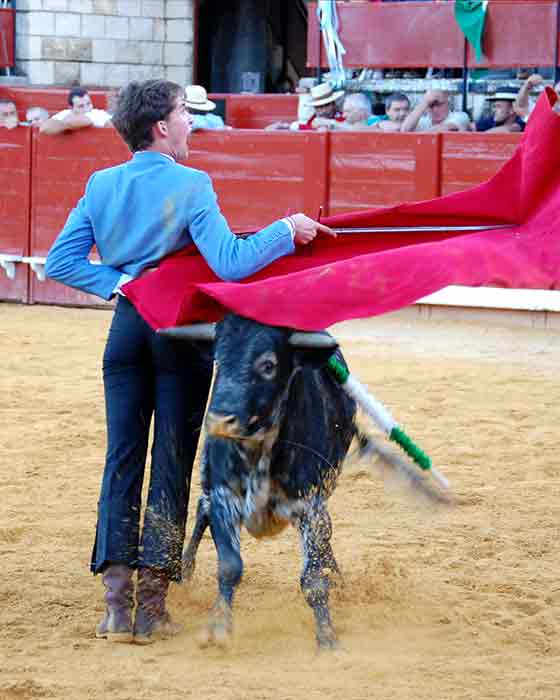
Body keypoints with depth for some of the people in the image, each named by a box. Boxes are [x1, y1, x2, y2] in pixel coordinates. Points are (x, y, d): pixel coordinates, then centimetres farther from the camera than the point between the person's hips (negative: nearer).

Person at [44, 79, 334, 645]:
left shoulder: (101, 185, 3)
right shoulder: (190, 186, -13)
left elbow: (60, 262, 1)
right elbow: (230, 264, -22)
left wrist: (116, 282, 2)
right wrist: (286, 231, -13)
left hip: (128, 327, 4)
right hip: (181, 331, -4)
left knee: (122, 460, 6)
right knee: (172, 464, 1)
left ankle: (117, 602, -2)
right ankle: (151, 606, -3)